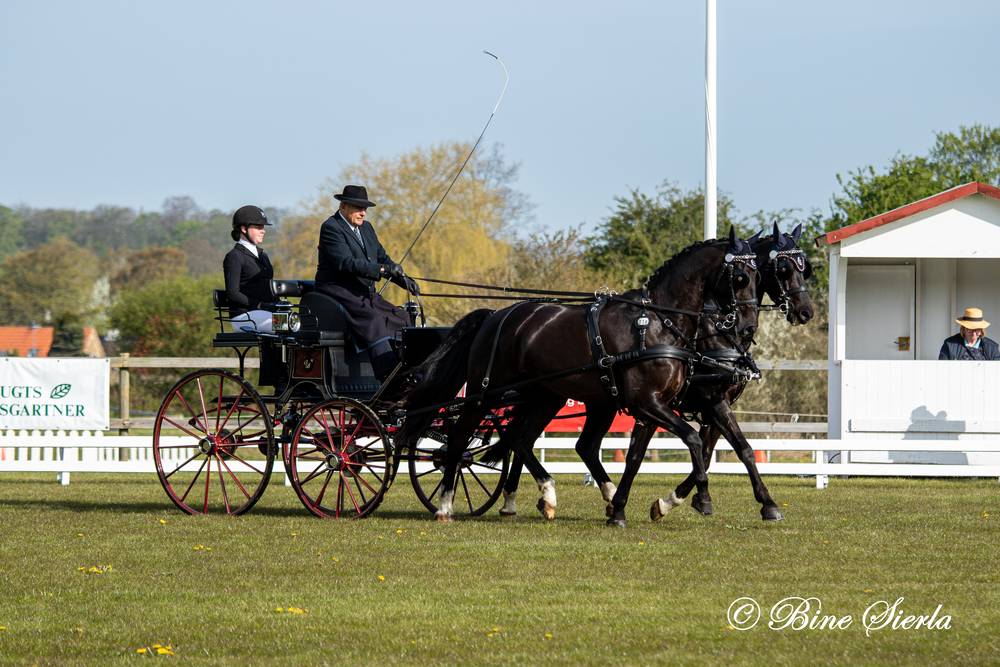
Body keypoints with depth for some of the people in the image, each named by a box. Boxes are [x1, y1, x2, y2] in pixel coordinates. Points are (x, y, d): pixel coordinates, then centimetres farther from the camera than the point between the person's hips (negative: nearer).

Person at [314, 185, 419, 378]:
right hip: (338, 291, -9)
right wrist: (382, 269, -29)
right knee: (373, 319, -30)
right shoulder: (331, 228, -10)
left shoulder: (366, 228, 18)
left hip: (364, 293, 9)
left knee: (401, 317, -5)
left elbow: (382, 257, 19)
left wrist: (402, 279, 0)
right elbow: (345, 262, -23)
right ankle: (389, 373, -43)